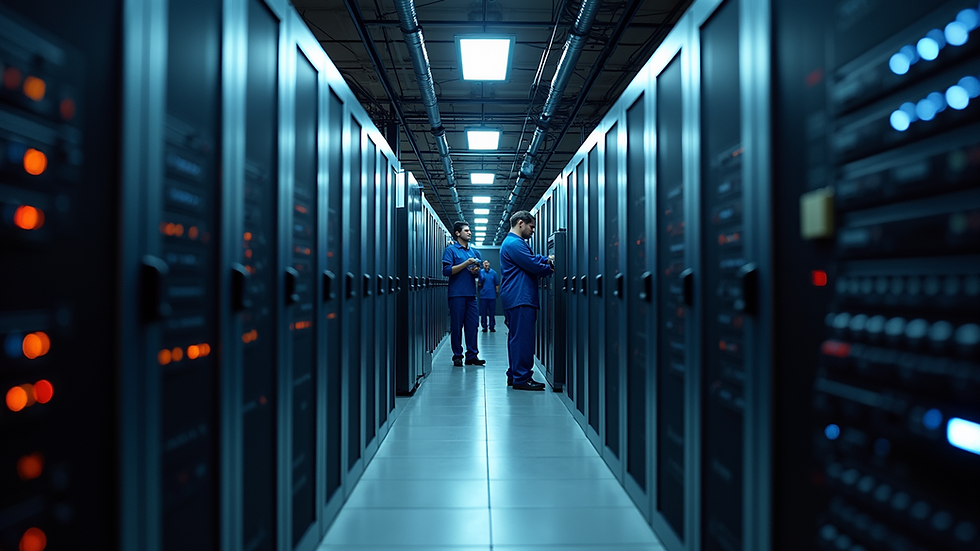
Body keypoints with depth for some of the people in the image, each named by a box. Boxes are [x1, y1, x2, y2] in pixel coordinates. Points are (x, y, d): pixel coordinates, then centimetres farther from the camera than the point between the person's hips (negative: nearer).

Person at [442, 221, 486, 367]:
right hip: (457, 294, -5)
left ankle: (472, 355, 9)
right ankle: (457, 356, 8)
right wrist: (466, 263, -13)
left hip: (471, 294, 5)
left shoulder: (474, 252, 17)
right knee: (456, 326, 0)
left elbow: (479, 274, 23)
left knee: (472, 325, 4)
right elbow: (447, 271, -11)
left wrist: (476, 271, -1)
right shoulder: (451, 250, 0)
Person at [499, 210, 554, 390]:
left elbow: (533, 258, 24)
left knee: (517, 337, 14)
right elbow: (533, 265, -16)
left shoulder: (514, 242, 22)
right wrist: (551, 269, 1)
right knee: (523, 337, -10)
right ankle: (521, 378, -8)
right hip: (520, 298, -12)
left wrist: (547, 260, 6)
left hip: (516, 299, 12)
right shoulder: (514, 244, -14)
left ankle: (514, 375, 20)